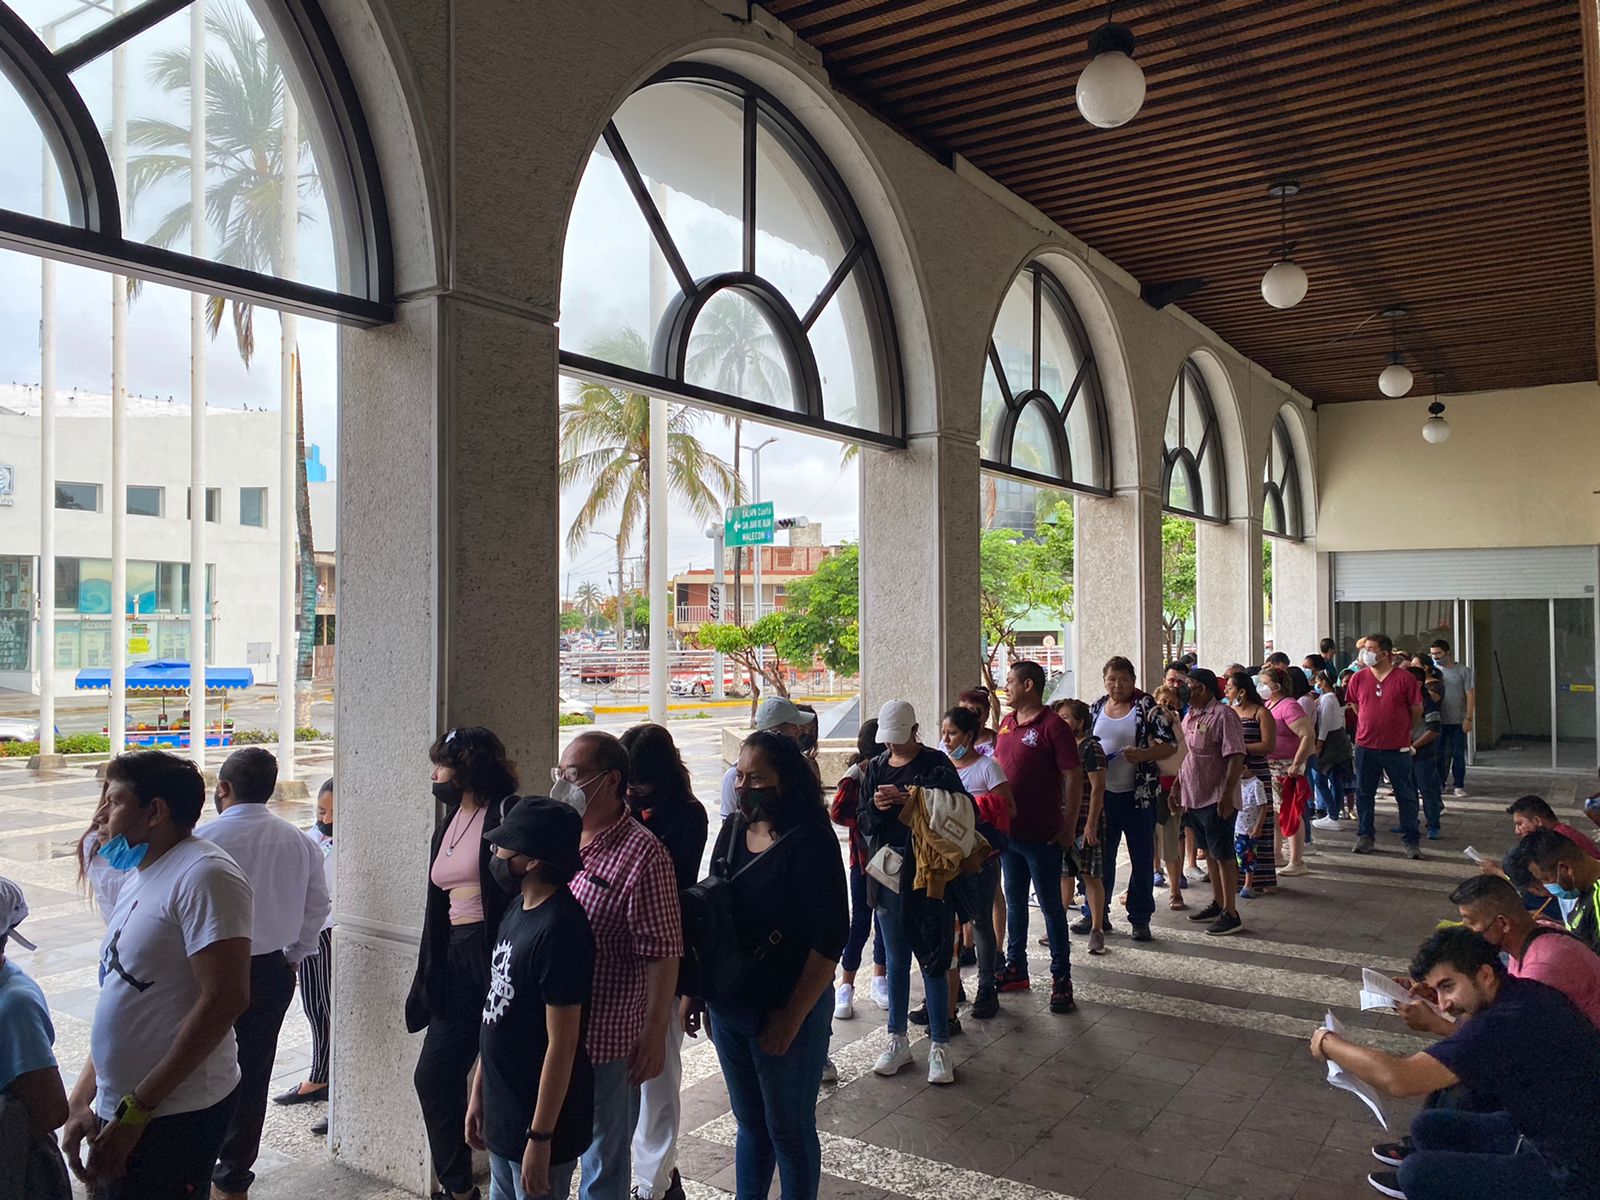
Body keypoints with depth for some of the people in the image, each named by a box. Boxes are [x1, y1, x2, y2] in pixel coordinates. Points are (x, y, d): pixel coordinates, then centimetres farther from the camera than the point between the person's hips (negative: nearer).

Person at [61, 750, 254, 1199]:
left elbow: (225, 999, -24)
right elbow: (118, 996, 17)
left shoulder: (204, 875, -18)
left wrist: (137, 1110, -20)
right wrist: (81, 1101, 11)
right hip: (120, 1110, 9)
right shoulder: (141, 878, 12)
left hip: (173, 1117, -9)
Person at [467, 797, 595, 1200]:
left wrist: (540, 1138, -18)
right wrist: (479, 1091, 15)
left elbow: (562, 1045, -22)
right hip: (502, 1114, 8)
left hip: (540, 1121, -8)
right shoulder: (518, 908, 3)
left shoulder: (559, 930, -25)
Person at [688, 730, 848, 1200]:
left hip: (785, 1010, -6)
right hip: (727, 1006, 6)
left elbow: (830, 937, -19)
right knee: (749, 1123, 20)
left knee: (789, 1130, 11)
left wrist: (792, 1016, -18)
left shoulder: (810, 841, -18)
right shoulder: (733, 830, 2)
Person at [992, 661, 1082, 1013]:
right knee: (1014, 902, 17)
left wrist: (1069, 826, -14)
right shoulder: (1006, 723, 9)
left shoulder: (1053, 726, -14)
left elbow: (1073, 778, -14)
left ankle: (1061, 978, 13)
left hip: (1042, 835, -7)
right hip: (1007, 830, 8)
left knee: (1051, 905, 3)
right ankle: (1016, 969, 29)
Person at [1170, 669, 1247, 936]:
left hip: (1217, 799, -8)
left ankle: (1231, 913, 5)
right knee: (1210, 853, 17)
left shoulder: (1223, 715, -15)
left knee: (1223, 855, -2)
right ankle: (1218, 903, 28)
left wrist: (1227, 794, -25)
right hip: (1194, 797, 9)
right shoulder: (1189, 716, 12)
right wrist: (1177, 787, 18)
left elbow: (1236, 758, -20)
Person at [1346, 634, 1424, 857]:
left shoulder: (1404, 678, -9)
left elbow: (1417, 710, 1)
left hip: (1397, 747, -3)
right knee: (1364, 793, 10)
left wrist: (1402, 730, 11)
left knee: (1406, 795, 4)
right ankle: (1365, 836, 23)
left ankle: (1412, 841, 13)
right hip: (1365, 746, 3)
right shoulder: (1359, 678, 0)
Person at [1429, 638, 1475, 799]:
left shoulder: (1463, 671, -3)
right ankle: (1438, 783, 15)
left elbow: (1470, 695, -5)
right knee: (1439, 753, 7)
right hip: (1439, 720, 2)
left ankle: (1459, 786, 11)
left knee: (1458, 754, 4)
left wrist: (1468, 719, -10)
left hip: (1458, 721, -2)